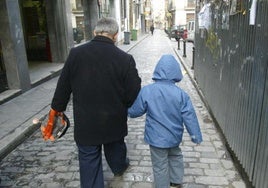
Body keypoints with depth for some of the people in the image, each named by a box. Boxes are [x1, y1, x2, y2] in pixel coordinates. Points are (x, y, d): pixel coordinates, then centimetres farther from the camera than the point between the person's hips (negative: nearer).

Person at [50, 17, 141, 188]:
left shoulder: (76, 54, -11)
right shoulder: (125, 59, -17)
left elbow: (63, 86, -2)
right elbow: (134, 92, -12)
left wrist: (57, 108, 13)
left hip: (85, 122, -1)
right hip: (114, 121, 1)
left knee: (89, 159, 15)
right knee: (115, 146, 29)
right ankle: (119, 166, 57)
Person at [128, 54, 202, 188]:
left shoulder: (146, 91, -17)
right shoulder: (181, 94, -13)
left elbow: (134, 112, -7)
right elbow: (190, 117, -9)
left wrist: (129, 111, 16)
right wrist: (196, 136, 2)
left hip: (157, 138, -3)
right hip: (175, 137, 3)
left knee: (160, 166, 14)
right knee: (175, 156, 30)